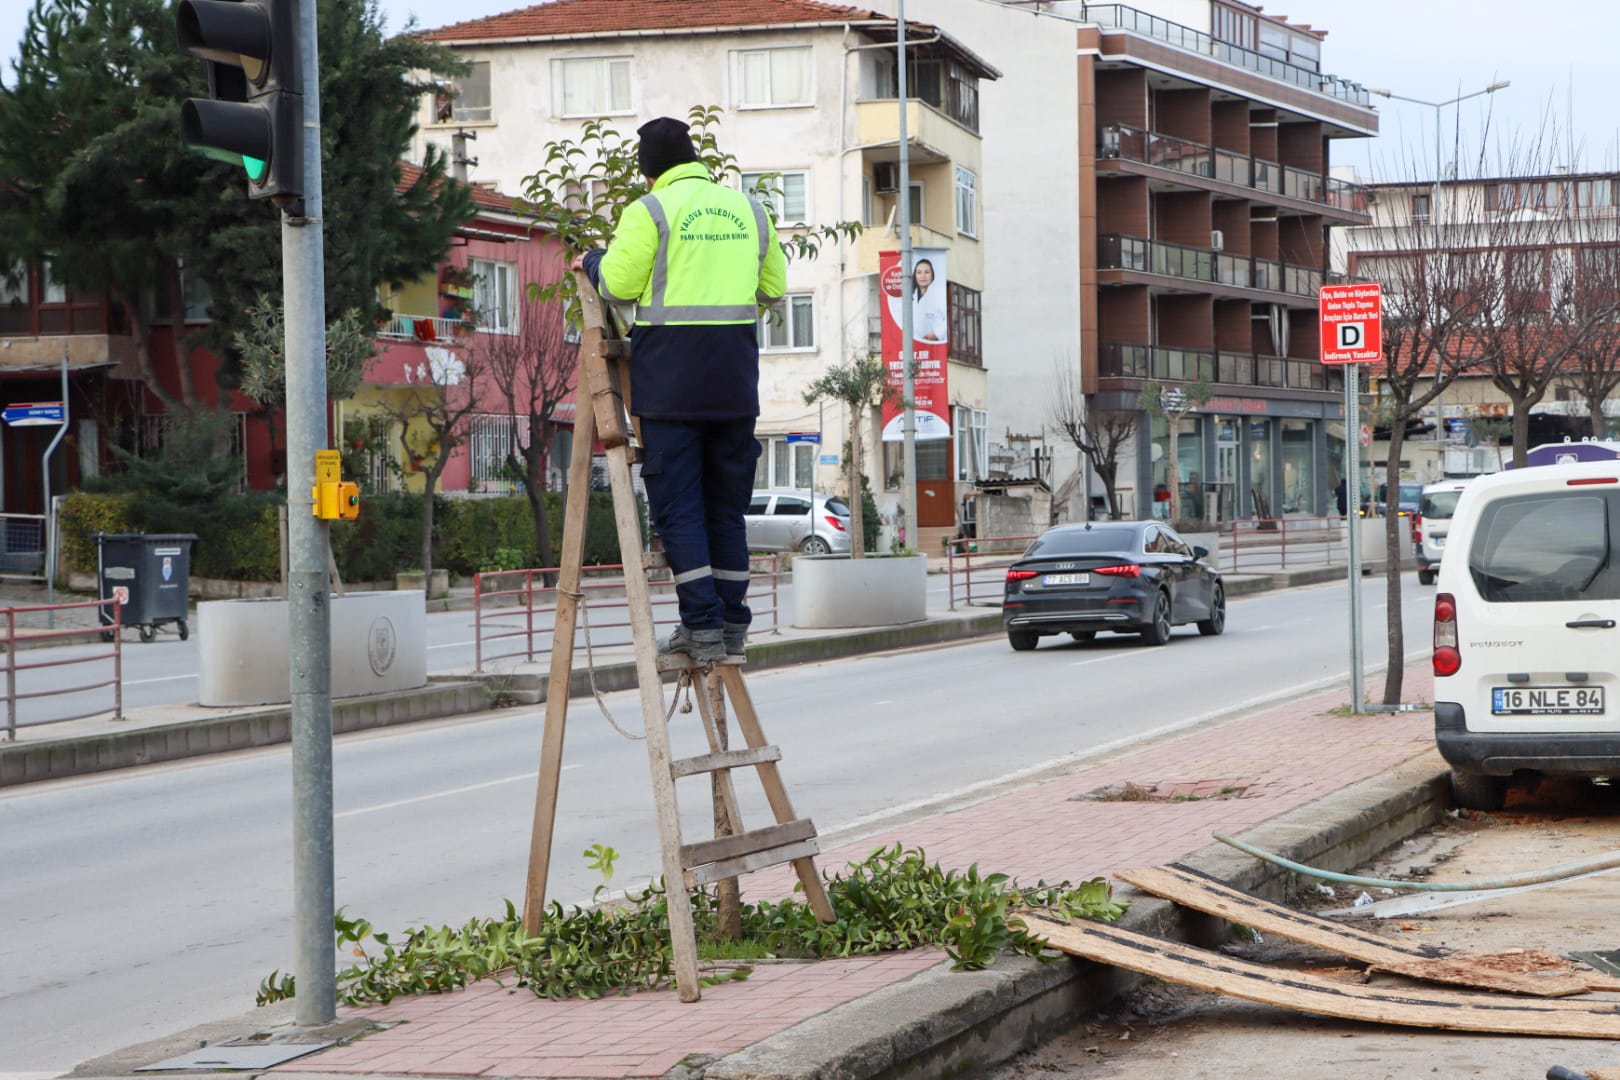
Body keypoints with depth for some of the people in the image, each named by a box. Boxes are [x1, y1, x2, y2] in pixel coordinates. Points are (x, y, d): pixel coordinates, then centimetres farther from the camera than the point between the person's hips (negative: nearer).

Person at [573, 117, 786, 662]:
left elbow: (619, 284, -7)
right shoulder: (748, 209, 12)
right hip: (735, 376, 5)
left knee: (678, 505, 0)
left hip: (671, 376, -5)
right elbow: (774, 287, 15)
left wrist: (592, 262, 13)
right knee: (727, 504, 12)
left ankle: (702, 626, -5)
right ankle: (733, 625, 13)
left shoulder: (649, 211, -4)